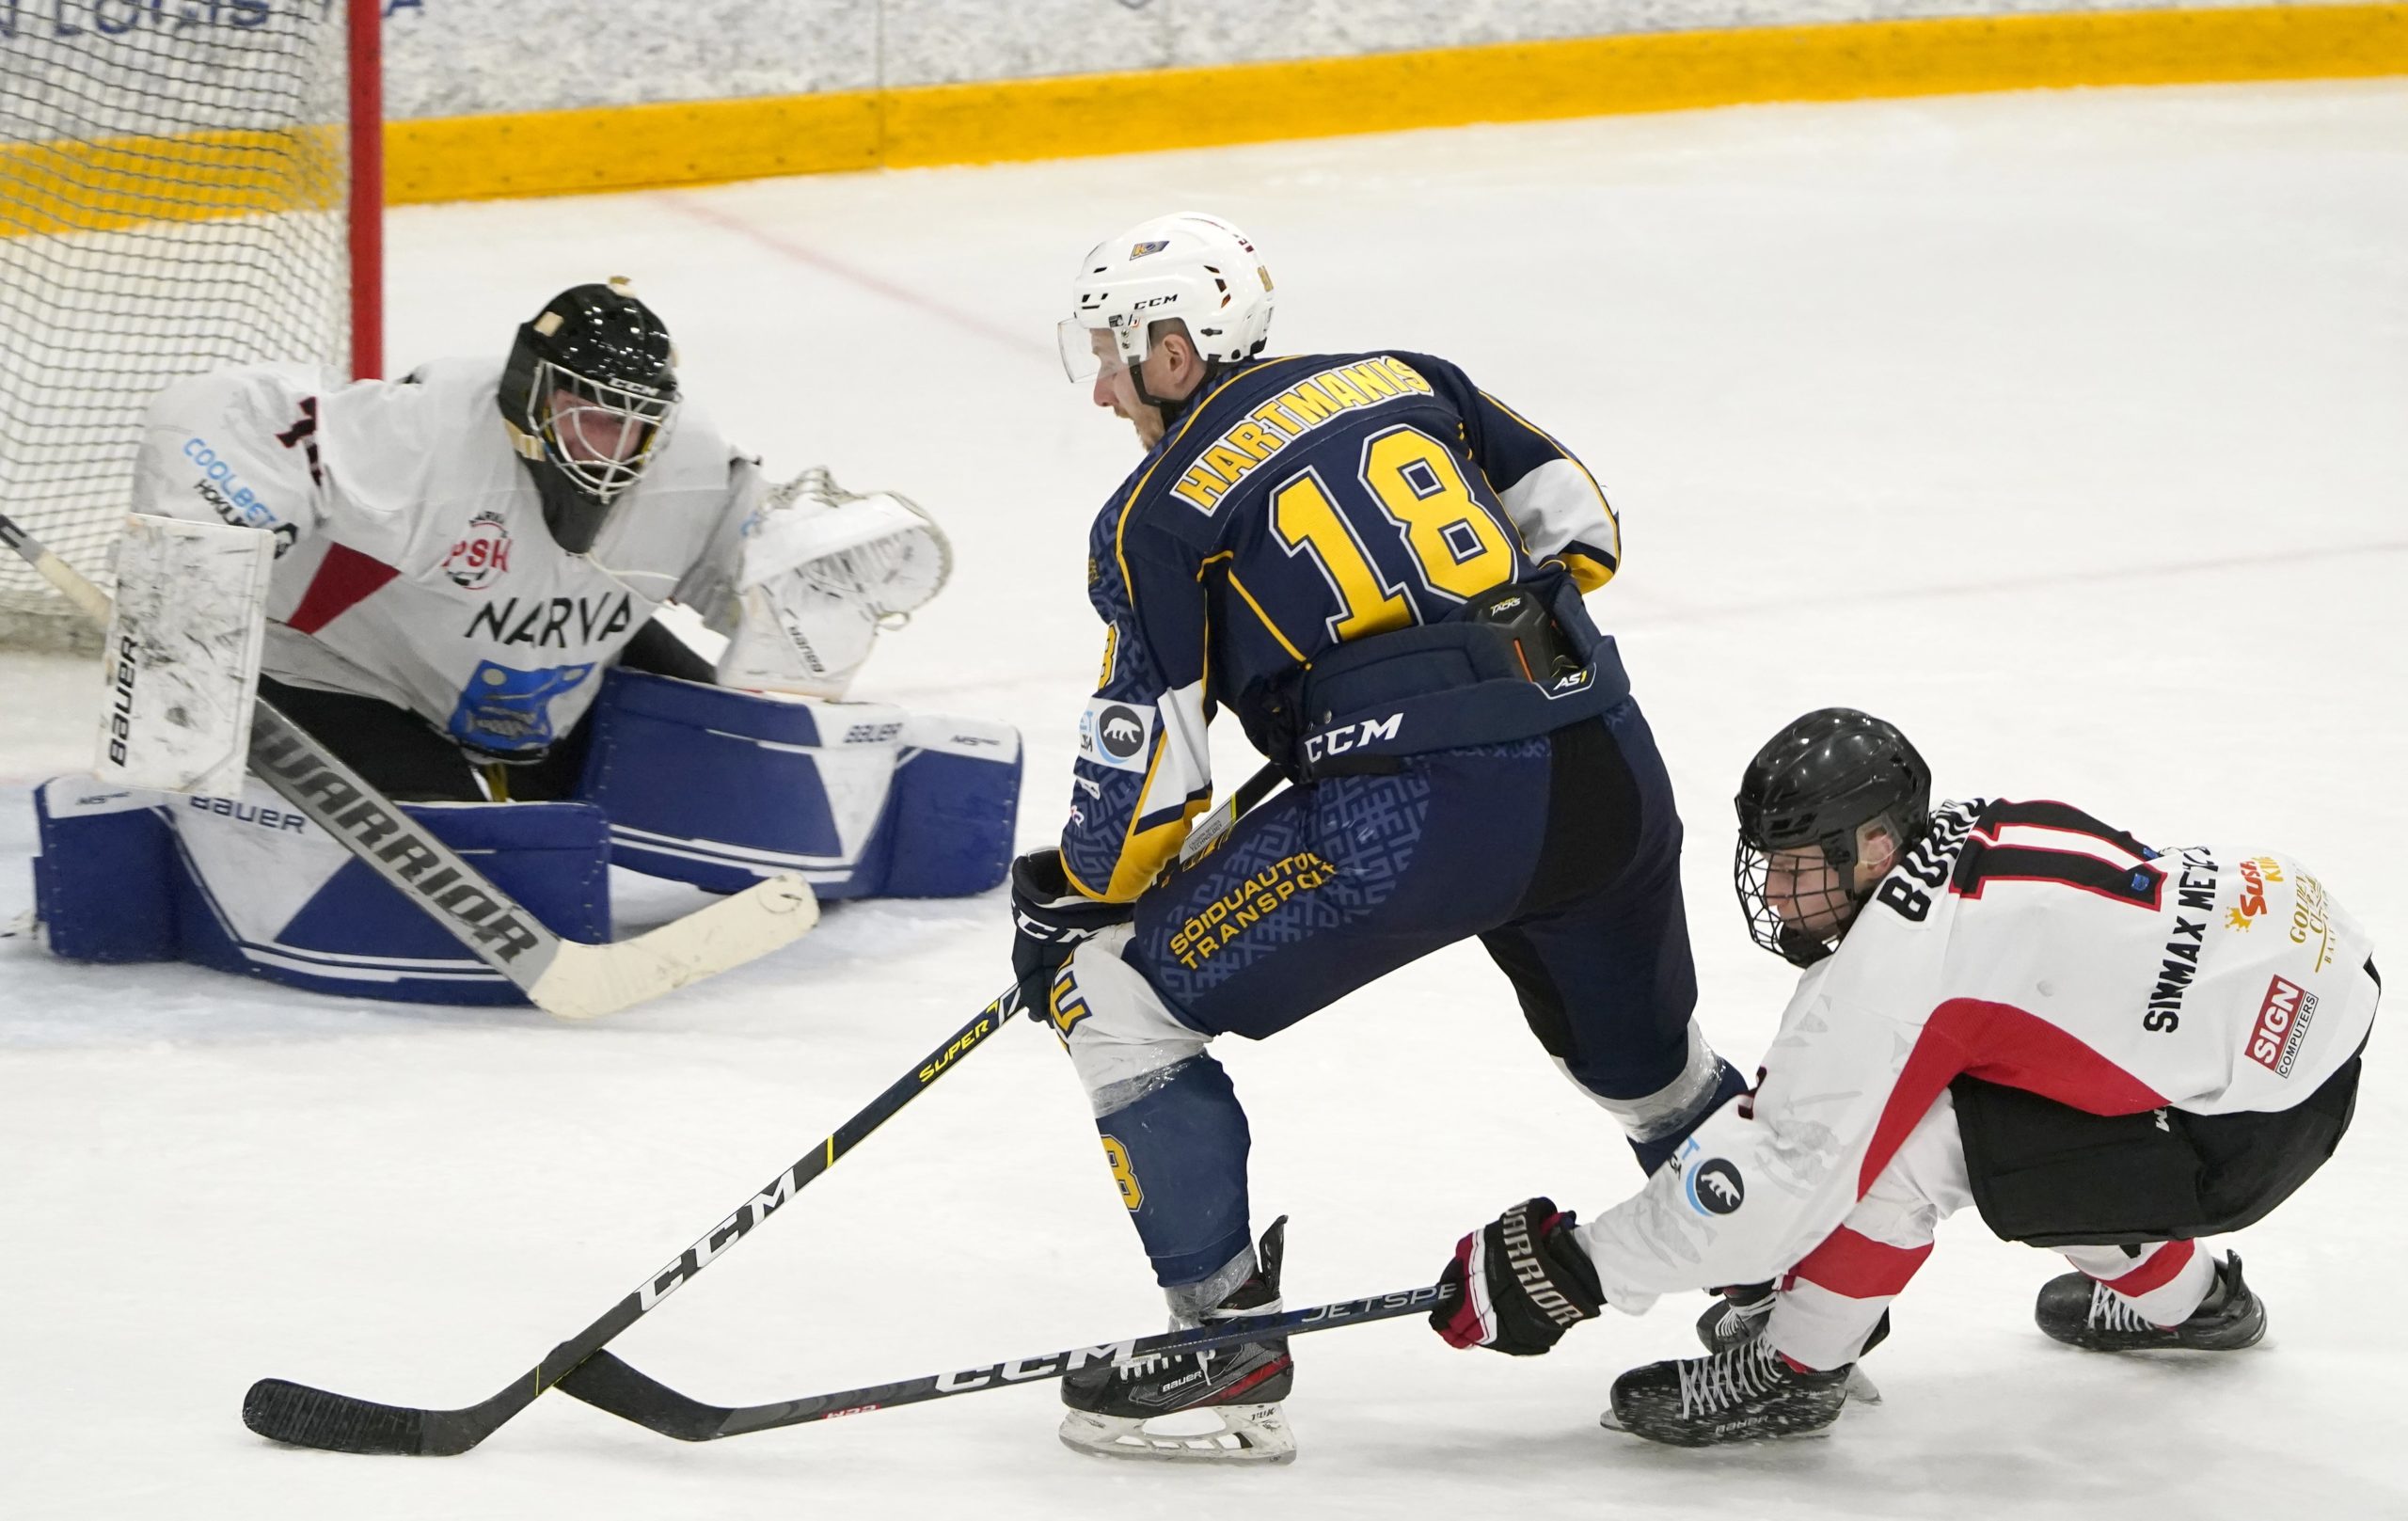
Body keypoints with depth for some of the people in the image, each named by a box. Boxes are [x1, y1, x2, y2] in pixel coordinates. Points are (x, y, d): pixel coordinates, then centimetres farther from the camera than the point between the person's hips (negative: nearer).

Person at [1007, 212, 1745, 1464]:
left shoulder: (1160, 510, 5)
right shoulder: (1403, 378, 20)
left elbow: (1147, 762, 0)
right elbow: (1576, 527, 21)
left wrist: (1066, 898, 16)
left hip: (1420, 807, -6)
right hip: (1608, 765, 7)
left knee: (1119, 998, 5)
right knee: (1642, 1060, 31)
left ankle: (1228, 1340, 4)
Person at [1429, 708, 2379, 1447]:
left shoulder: (1902, 957, -21)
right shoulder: (1963, 835, 5)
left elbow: (1785, 1167, -18)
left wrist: (1574, 1269, -10)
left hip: (2253, 1125, -10)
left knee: (1899, 1133, -16)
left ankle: (1790, 1374, 2)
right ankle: (2176, 1293, 40)